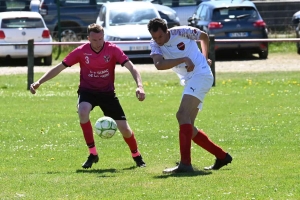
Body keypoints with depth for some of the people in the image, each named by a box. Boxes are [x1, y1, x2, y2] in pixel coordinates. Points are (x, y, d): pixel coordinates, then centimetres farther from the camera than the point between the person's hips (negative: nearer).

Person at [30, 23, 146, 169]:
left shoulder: (113, 50, -14)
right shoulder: (81, 51, -12)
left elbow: (131, 67, -19)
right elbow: (59, 67, -7)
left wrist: (139, 85, -37)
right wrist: (39, 82, -13)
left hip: (107, 92, 0)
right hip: (87, 90, 0)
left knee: (124, 128, -4)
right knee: (83, 112, -34)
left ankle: (137, 156, 27)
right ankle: (93, 154, -19)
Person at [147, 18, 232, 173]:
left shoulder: (181, 32, -10)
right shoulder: (154, 45, 1)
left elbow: (204, 37, 10)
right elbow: (159, 65, -19)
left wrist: (205, 58, 15)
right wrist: (184, 59, -25)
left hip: (201, 75, -8)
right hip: (189, 81, 8)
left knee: (183, 115, -23)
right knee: (187, 126, 6)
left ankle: (185, 163, -33)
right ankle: (222, 156, 17)